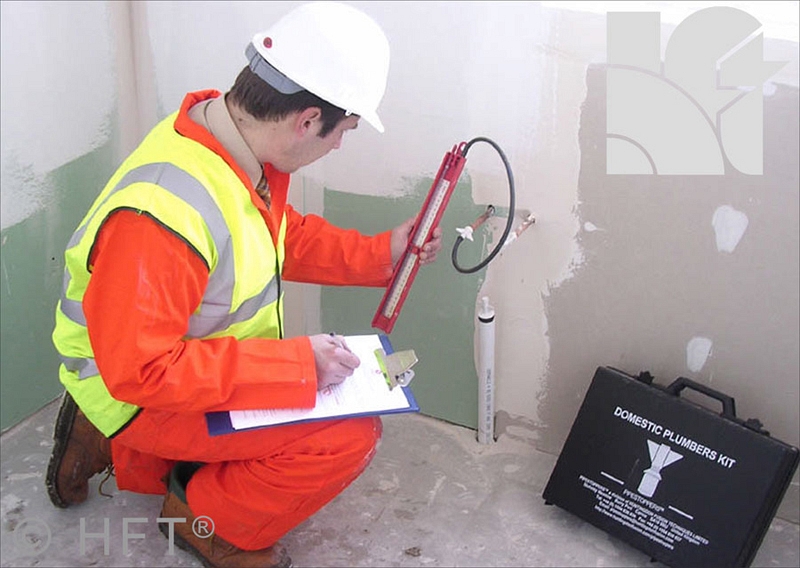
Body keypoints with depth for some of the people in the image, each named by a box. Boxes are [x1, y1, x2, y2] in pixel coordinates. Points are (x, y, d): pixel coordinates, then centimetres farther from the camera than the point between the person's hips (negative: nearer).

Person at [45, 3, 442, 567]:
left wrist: (381, 252, 3)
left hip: (191, 365, 9)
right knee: (348, 436, -20)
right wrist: (296, 363, -31)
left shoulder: (238, 140, -9)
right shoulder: (162, 214, -37)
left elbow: (284, 234, 11)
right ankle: (209, 520, 7)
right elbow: (138, 369, -32)